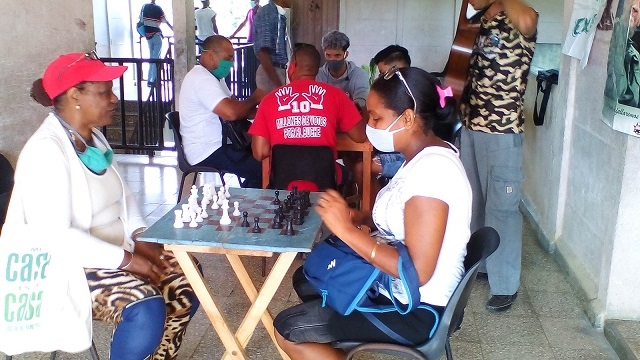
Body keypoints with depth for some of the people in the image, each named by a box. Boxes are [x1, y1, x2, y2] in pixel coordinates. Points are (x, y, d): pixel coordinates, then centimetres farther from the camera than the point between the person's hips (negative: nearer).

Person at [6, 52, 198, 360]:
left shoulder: (94, 137, 7)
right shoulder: (46, 150, -21)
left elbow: (122, 195, 16)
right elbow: (55, 237, -28)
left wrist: (140, 239, -2)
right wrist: (127, 260, -24)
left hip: (112, 252, 9)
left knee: (185, 278, 0)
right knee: (146, 309, -28)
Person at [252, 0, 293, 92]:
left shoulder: (281, 15, 10)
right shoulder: (266, 14, -15)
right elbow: (263, 53, -21)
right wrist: (278, 84, -24)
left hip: (281, 71, 8)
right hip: (270, 73, -8)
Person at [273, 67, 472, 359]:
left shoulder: (431, 170, -28)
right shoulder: (427, 155, 2)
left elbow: (418, 272, -30)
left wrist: (347, 229, -26)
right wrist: (362, 217, -3)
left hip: (413, 309, -10)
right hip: (394, 284, 10)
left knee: (287, 330, -5)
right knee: (305, 279, 21)